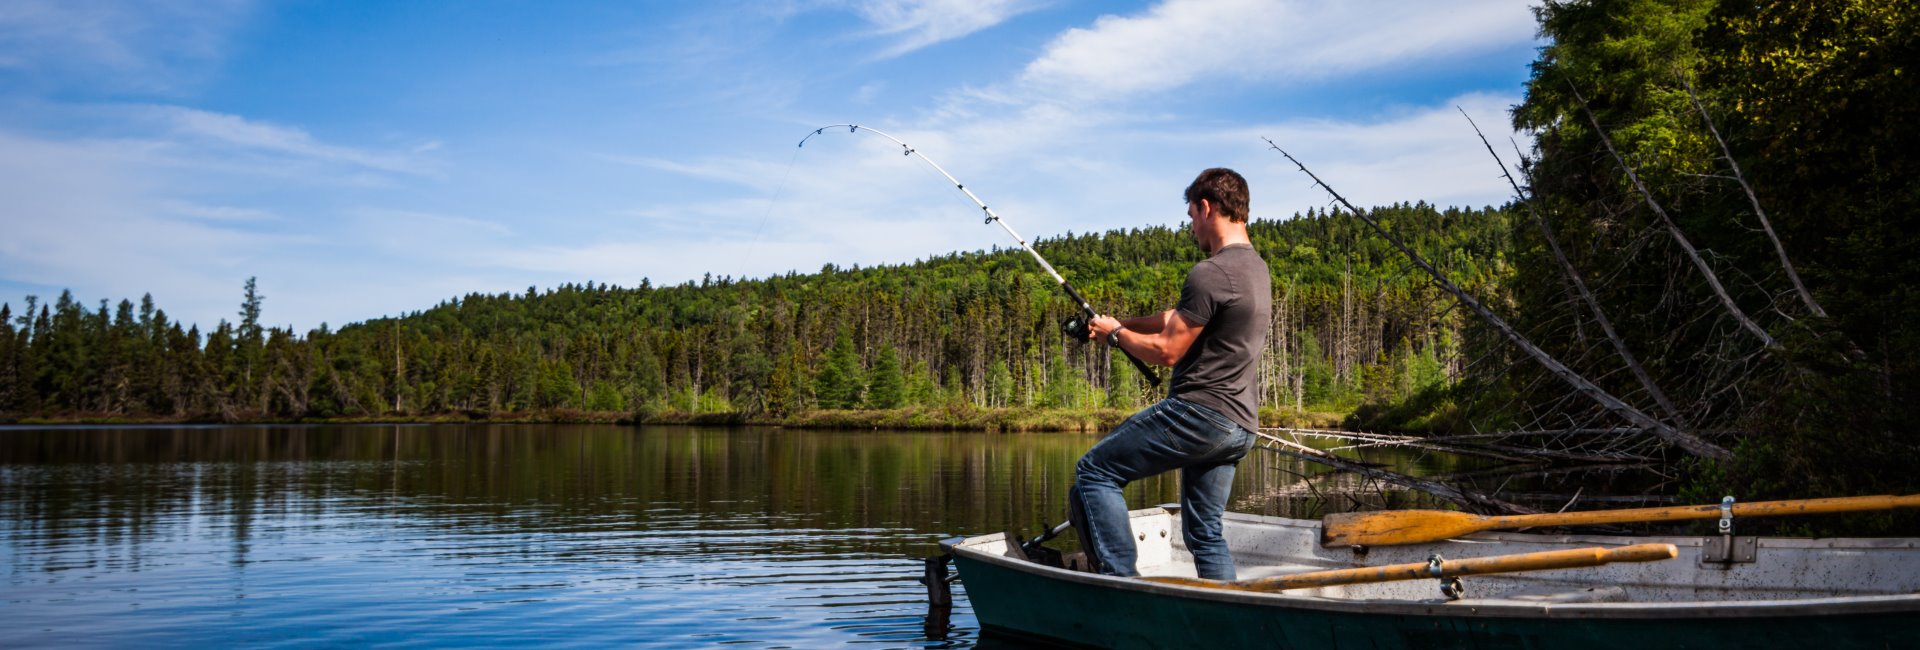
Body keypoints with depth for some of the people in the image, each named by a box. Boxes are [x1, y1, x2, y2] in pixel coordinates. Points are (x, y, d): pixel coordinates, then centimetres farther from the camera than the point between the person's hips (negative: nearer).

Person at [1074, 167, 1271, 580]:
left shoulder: (1210, 274, -16)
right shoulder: (1256, 267, 16)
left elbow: (1166, 351, -14)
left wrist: (1115, 334, 3)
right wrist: (1122, 324, 21)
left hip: (1200, 412, -9)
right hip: (1241, 426, 10)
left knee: (1094, 471, -2)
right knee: (1205, 533, 16)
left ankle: (1121, 581, -8)